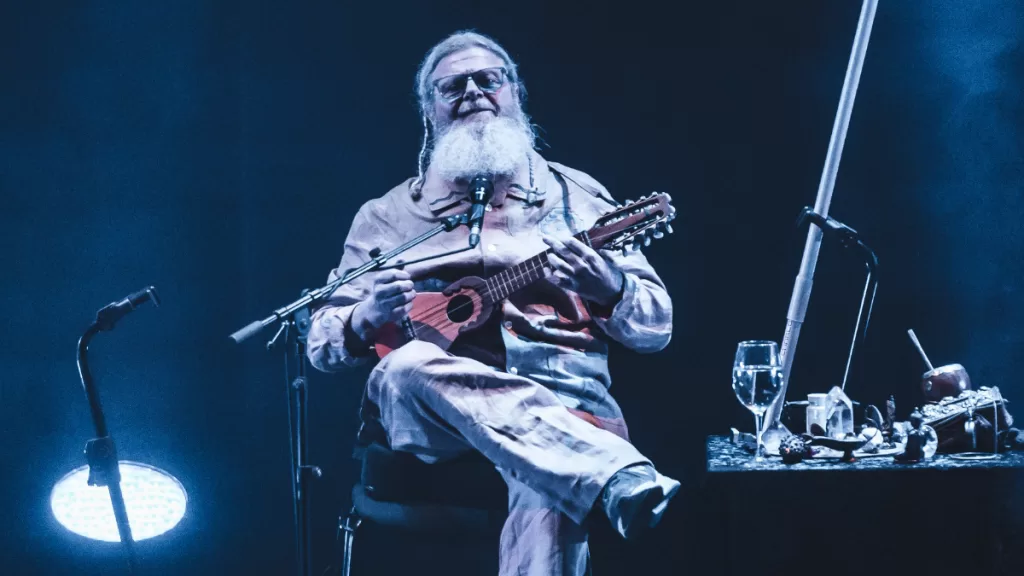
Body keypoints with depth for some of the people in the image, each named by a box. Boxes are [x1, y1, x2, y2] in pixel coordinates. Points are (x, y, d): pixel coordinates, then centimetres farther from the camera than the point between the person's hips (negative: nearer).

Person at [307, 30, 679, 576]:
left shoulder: (577, 197, 17)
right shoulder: (387, 216, 18)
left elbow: (657, 326, 14)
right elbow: (321, 343, 15)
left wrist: (610, 291, -9)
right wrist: (365, 320, -8)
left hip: (561, 402, -1)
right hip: (431, 412, 1)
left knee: (547, 494, -39)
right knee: (410, 366, -38)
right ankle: (620, 478, -49)